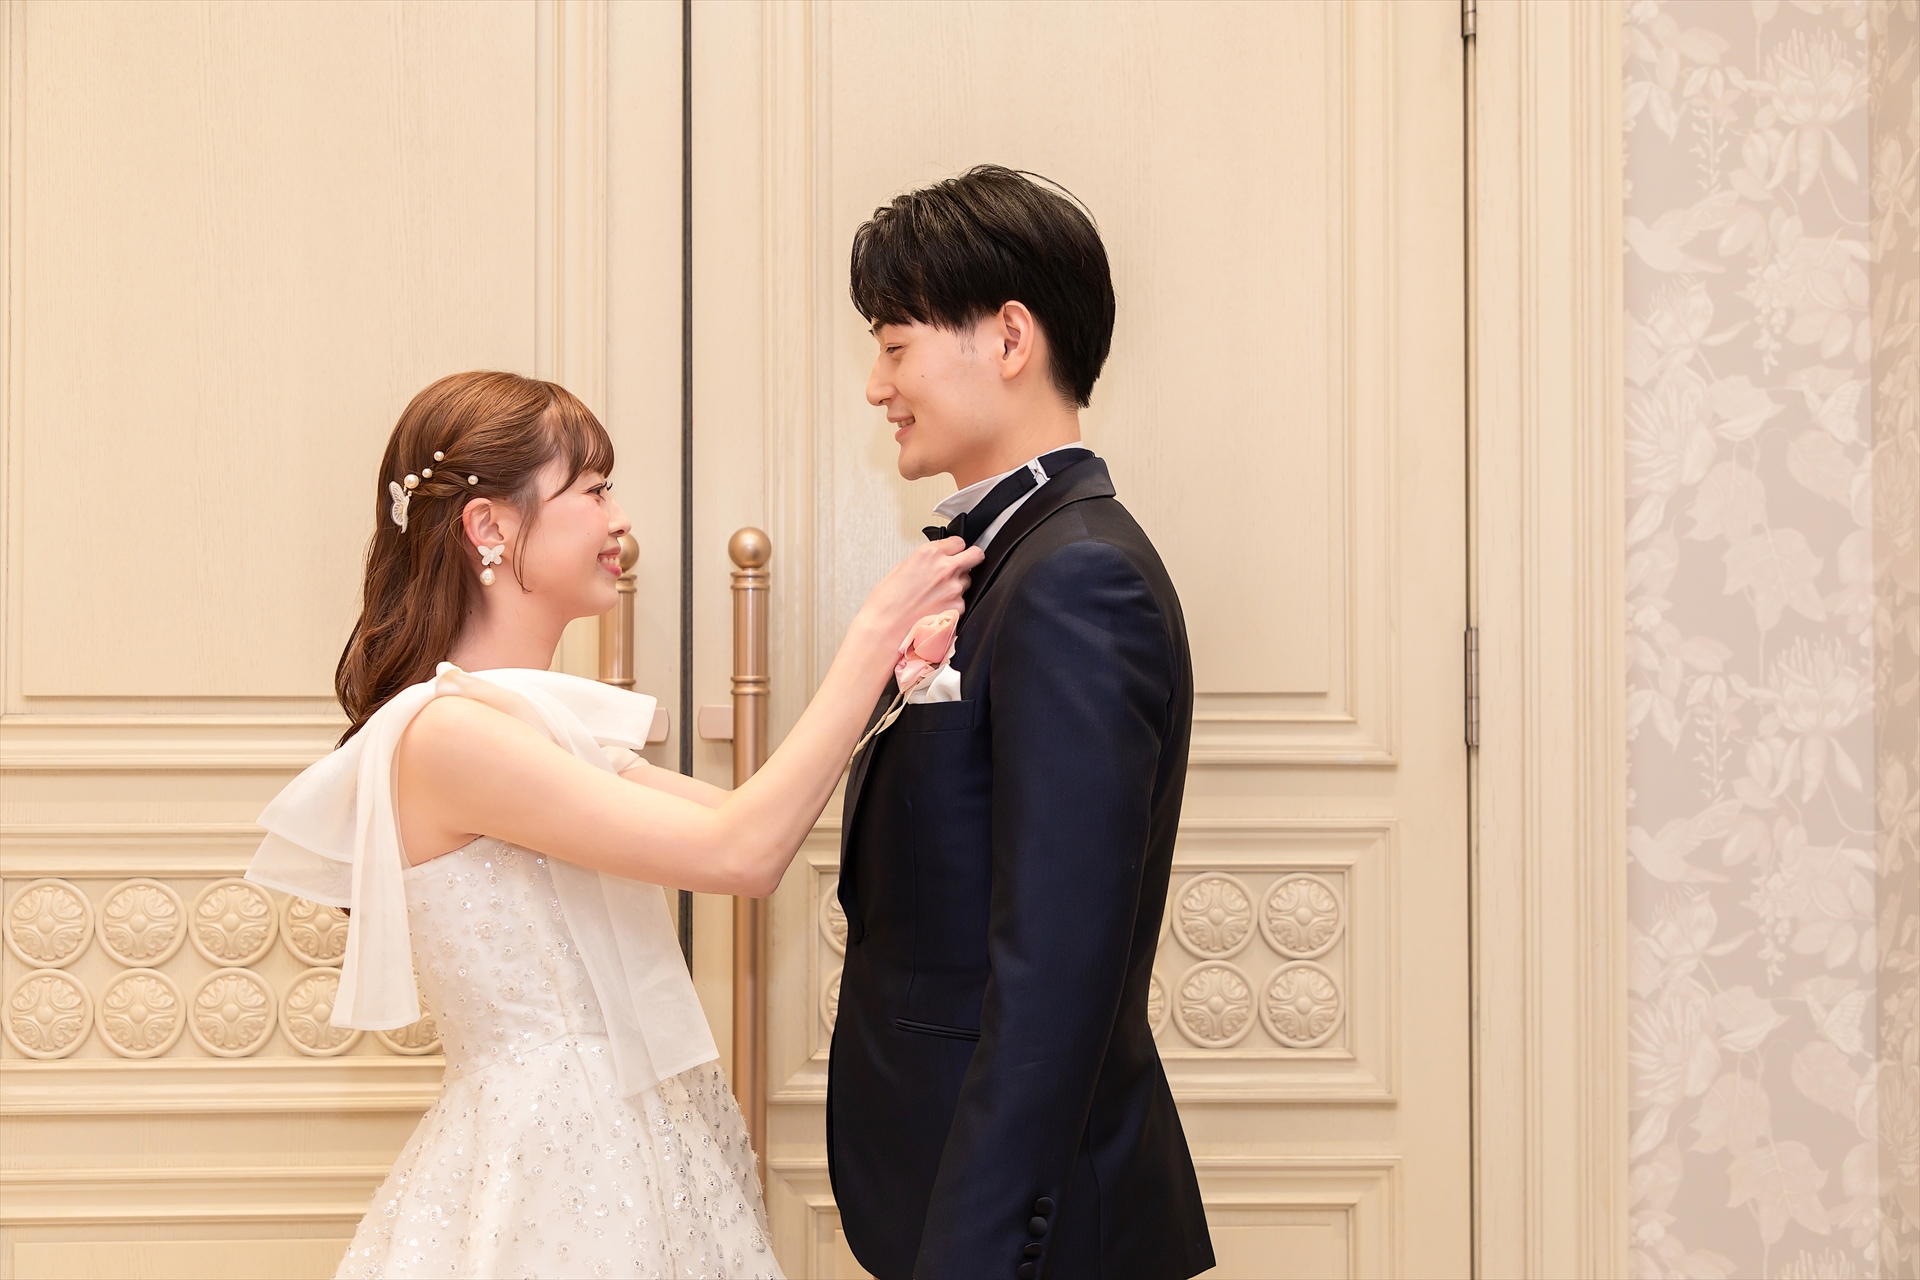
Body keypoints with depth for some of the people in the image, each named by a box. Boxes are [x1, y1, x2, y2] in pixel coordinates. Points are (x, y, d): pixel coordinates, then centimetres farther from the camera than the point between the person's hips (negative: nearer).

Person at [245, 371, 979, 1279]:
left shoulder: (539, 718, 9)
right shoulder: (447, 731, -19)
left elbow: (740, 818, 9)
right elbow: (742, 854, -23)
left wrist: (894, 676, 2)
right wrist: (874, 635, -18)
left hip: (635, 1151, 9)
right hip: (551, 1166, -9)